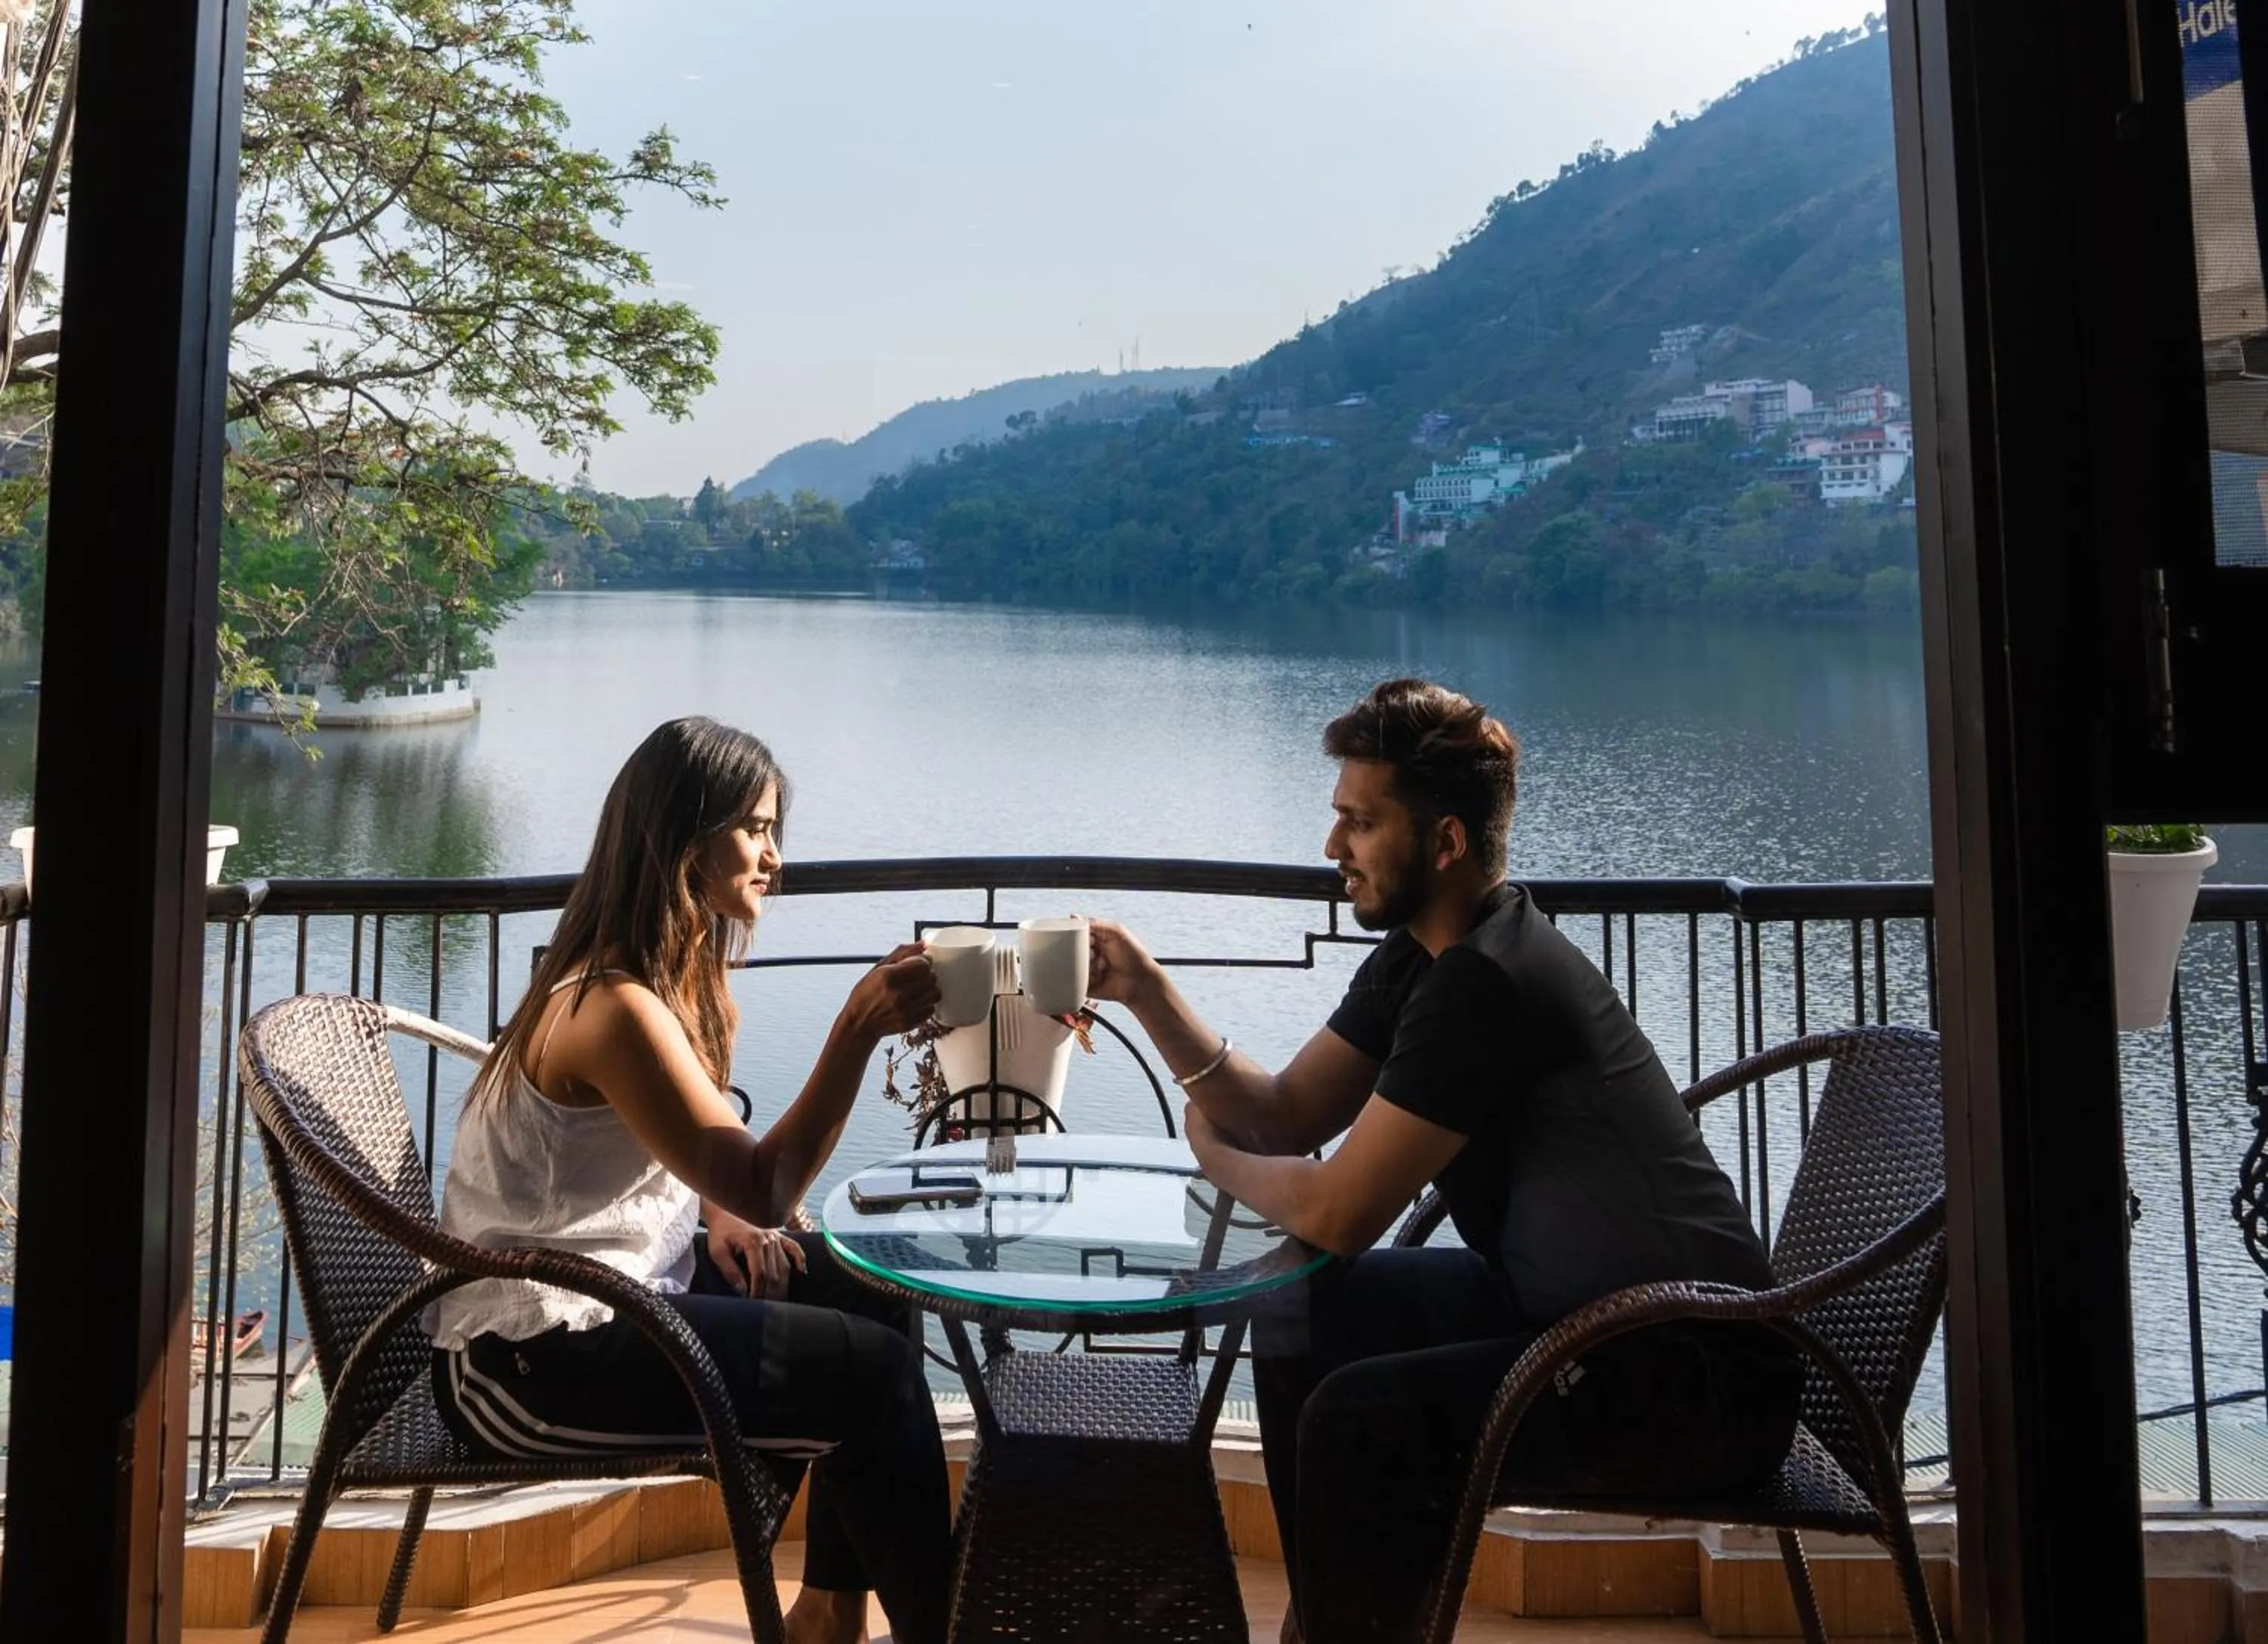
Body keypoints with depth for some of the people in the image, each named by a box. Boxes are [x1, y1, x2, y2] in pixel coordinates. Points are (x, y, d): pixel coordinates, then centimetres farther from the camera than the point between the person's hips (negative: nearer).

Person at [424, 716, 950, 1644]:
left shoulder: (677, 972, 7)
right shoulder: (614, 1005, -25)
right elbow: (763, 1188, -28)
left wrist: (718, 1211, 0)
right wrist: (859, 1028, -35)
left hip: (609, 1285, 10)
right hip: (531, 1356, -10)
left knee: (873, 1293, 8)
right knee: (875, 1375, -15)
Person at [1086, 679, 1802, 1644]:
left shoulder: (1485, 983, -25)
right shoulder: (1416, 957, 5)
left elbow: (1333, 1214, -22)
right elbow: (1286, 1116, 7)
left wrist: (1216, 1157, -2)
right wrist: (1151, 998, -4)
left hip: (1703, 1378, -10)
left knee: (1361, 1416, -26)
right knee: (1304, 1314, 13)